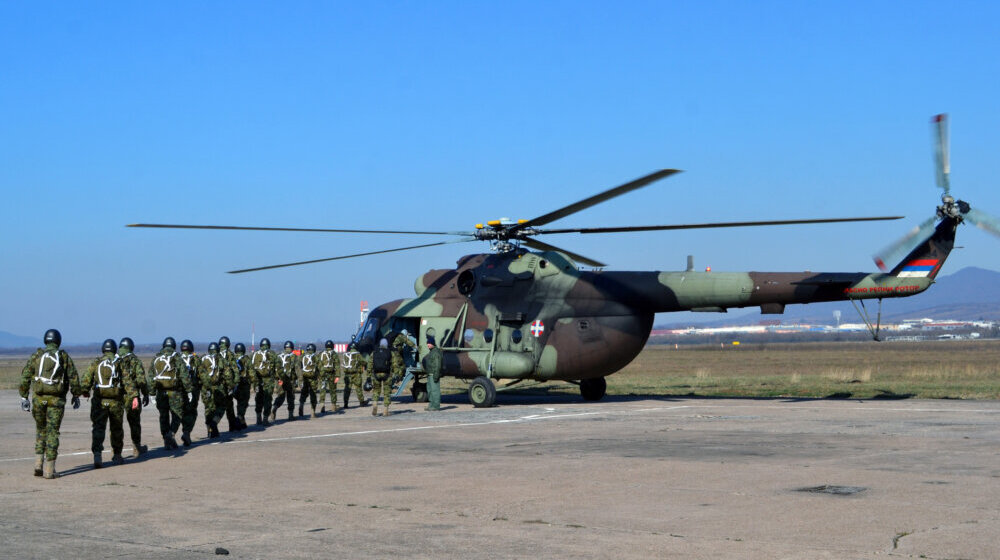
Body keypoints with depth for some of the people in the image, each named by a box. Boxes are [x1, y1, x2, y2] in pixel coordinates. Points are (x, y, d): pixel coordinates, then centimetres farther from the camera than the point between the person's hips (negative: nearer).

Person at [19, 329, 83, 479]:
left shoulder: (36, 356, 5)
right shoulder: (64, 357, 2)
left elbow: (25, 376, 2)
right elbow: (73, 378, 1)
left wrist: (23, 397, 5)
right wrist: (76, 396, 12)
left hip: (38, 398, 2)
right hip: (56, 399, -2)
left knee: (40, 430, 18)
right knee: (52, 432, 1)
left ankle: (38, 464, 9)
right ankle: (49, 470, -1)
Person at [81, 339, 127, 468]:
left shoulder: (95, 363, 4)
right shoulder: (119, 363, 1)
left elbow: (86, 380, -2)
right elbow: (127, 381, -7)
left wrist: (85, 392, 12)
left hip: (99, 401, 0)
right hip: (115, 401, 0)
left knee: (98, 428, -3)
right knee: (116, 429, 15)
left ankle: (97, 455, -21)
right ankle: (117, 456, 26)